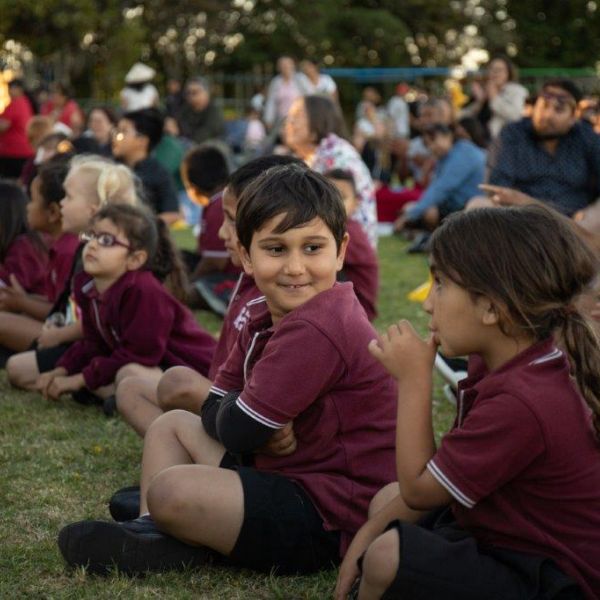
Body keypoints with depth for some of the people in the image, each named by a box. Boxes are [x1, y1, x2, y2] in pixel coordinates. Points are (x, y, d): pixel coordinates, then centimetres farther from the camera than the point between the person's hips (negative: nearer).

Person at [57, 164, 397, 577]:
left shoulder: (317, 331, -25)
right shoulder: (266, 318, 8)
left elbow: (239, 431, -22)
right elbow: (215, 409, 8)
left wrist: (235, 407, 0)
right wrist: (267, 419, -12)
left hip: (332, 521, -11)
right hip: (290, 475, 11)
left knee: (172, 491, -28)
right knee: (172, 424, 18)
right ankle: (154, 533, 1)